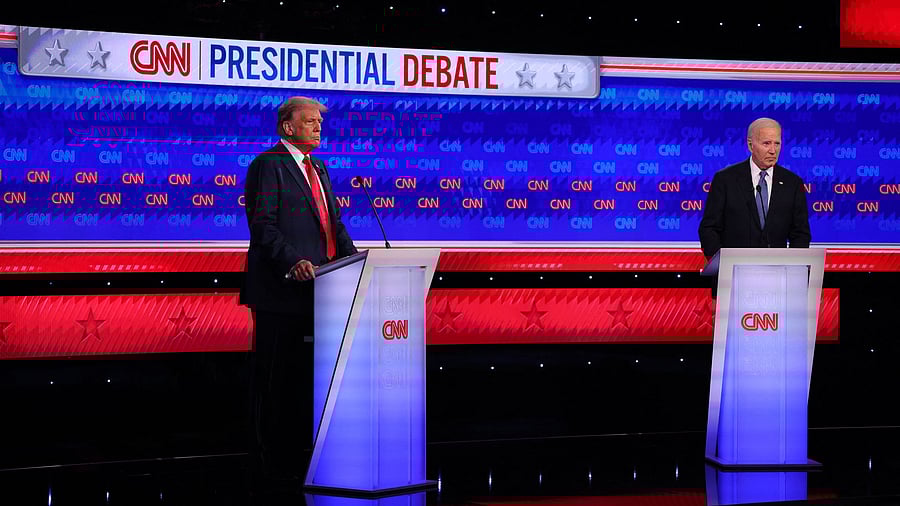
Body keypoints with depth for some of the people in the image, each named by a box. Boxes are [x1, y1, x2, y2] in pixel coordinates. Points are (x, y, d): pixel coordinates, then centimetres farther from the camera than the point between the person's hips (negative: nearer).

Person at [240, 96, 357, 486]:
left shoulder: (318, 169, 21)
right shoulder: (268, 164, -7)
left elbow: (334, 223, 20)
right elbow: (263, 224, -15)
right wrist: (292, 261, -28)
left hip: (314, 289, 8)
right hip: (281, 290, -8)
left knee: (304, 374, 11)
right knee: (275, 376, -2)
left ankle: (296, 451, 18)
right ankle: (269, 461, 4)